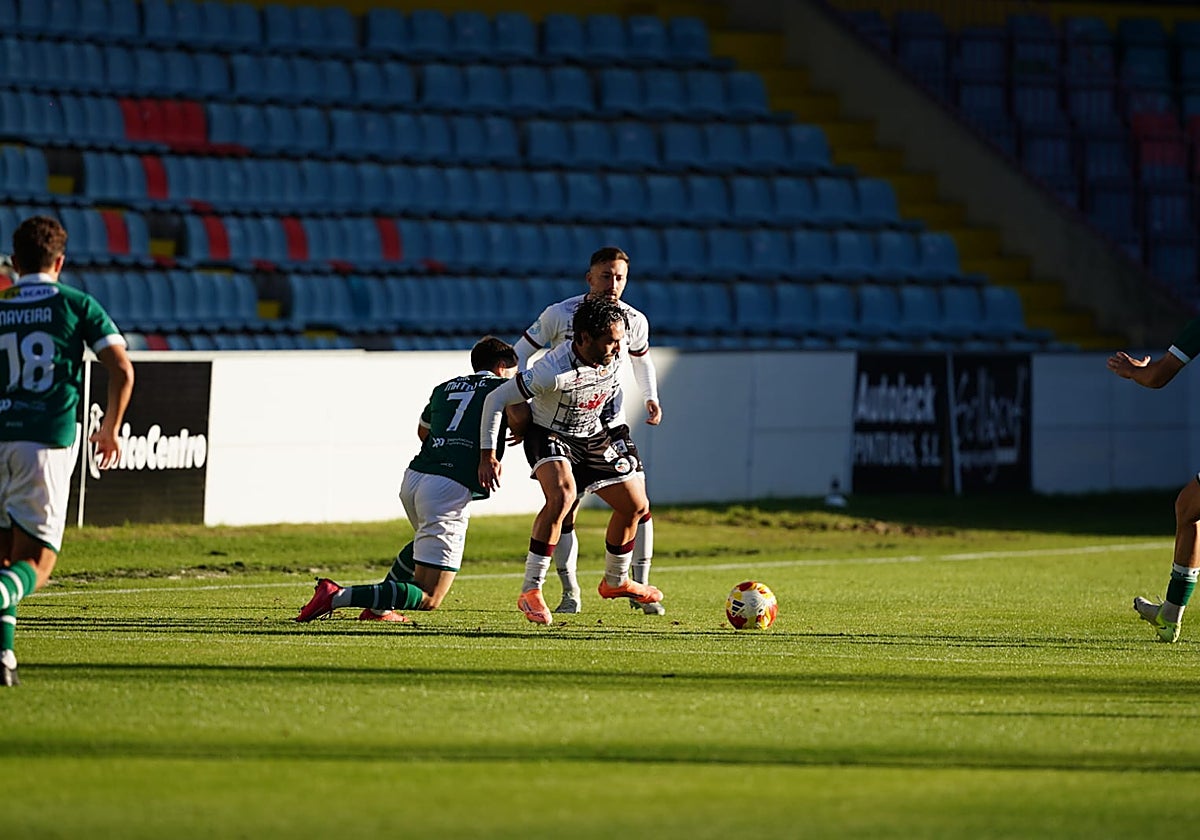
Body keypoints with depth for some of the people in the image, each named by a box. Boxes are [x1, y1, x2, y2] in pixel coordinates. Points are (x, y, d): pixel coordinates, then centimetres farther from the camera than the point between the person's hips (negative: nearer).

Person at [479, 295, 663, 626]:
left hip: (592, 437, 7)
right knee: (562, 496, -33)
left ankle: (616, 581, 35)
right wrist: (487, 456, -24)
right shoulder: (554, 372, -36)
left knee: (636, 505, 9)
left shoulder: (617, 354, -18)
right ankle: (530, 592, -27)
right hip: (548, 435, -7)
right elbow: (495, 399, -26)